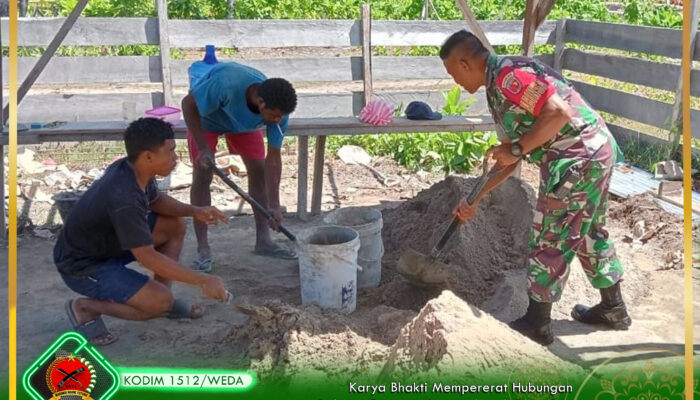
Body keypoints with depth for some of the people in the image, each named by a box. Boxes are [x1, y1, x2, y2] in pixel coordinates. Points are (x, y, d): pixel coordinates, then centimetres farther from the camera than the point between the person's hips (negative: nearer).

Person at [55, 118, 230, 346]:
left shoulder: (133, 169, -9)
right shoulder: (123, 198, -35)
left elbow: (156, 200, 13)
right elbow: (147, 257, -32)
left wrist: (194, 211, -5)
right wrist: (202, 281, -29)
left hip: (108, 241, 9)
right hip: (82, 266, -9)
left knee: (175, 225, 4)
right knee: (161, 301, -21)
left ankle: (162, 294, 11)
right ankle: (84, 308, -4)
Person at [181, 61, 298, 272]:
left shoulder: (278, 109, -31)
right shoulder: (227, 83, -46)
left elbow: (273, 158, -23)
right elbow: (188, 104, -29)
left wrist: (274, 205, -26)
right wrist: (202, 148, -33)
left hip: (243, 121, 4)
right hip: (204, 116, -4)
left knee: (258, 170, -3)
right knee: (202, 176, -10)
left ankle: (263, 240, 9)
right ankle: (203, 249, -5)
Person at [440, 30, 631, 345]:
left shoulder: (508, 74, -15)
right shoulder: (498, 89, 17)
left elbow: (559, 112, -25)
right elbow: (509, 160, 22)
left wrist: (517, 149, -16)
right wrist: (474, 200, 23)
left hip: (578, 158, -10)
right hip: (596, 151, 10)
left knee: (549, 240, 2)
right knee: (588, 233, 23)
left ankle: (537, 323, 15)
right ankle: (612, 308, 36)